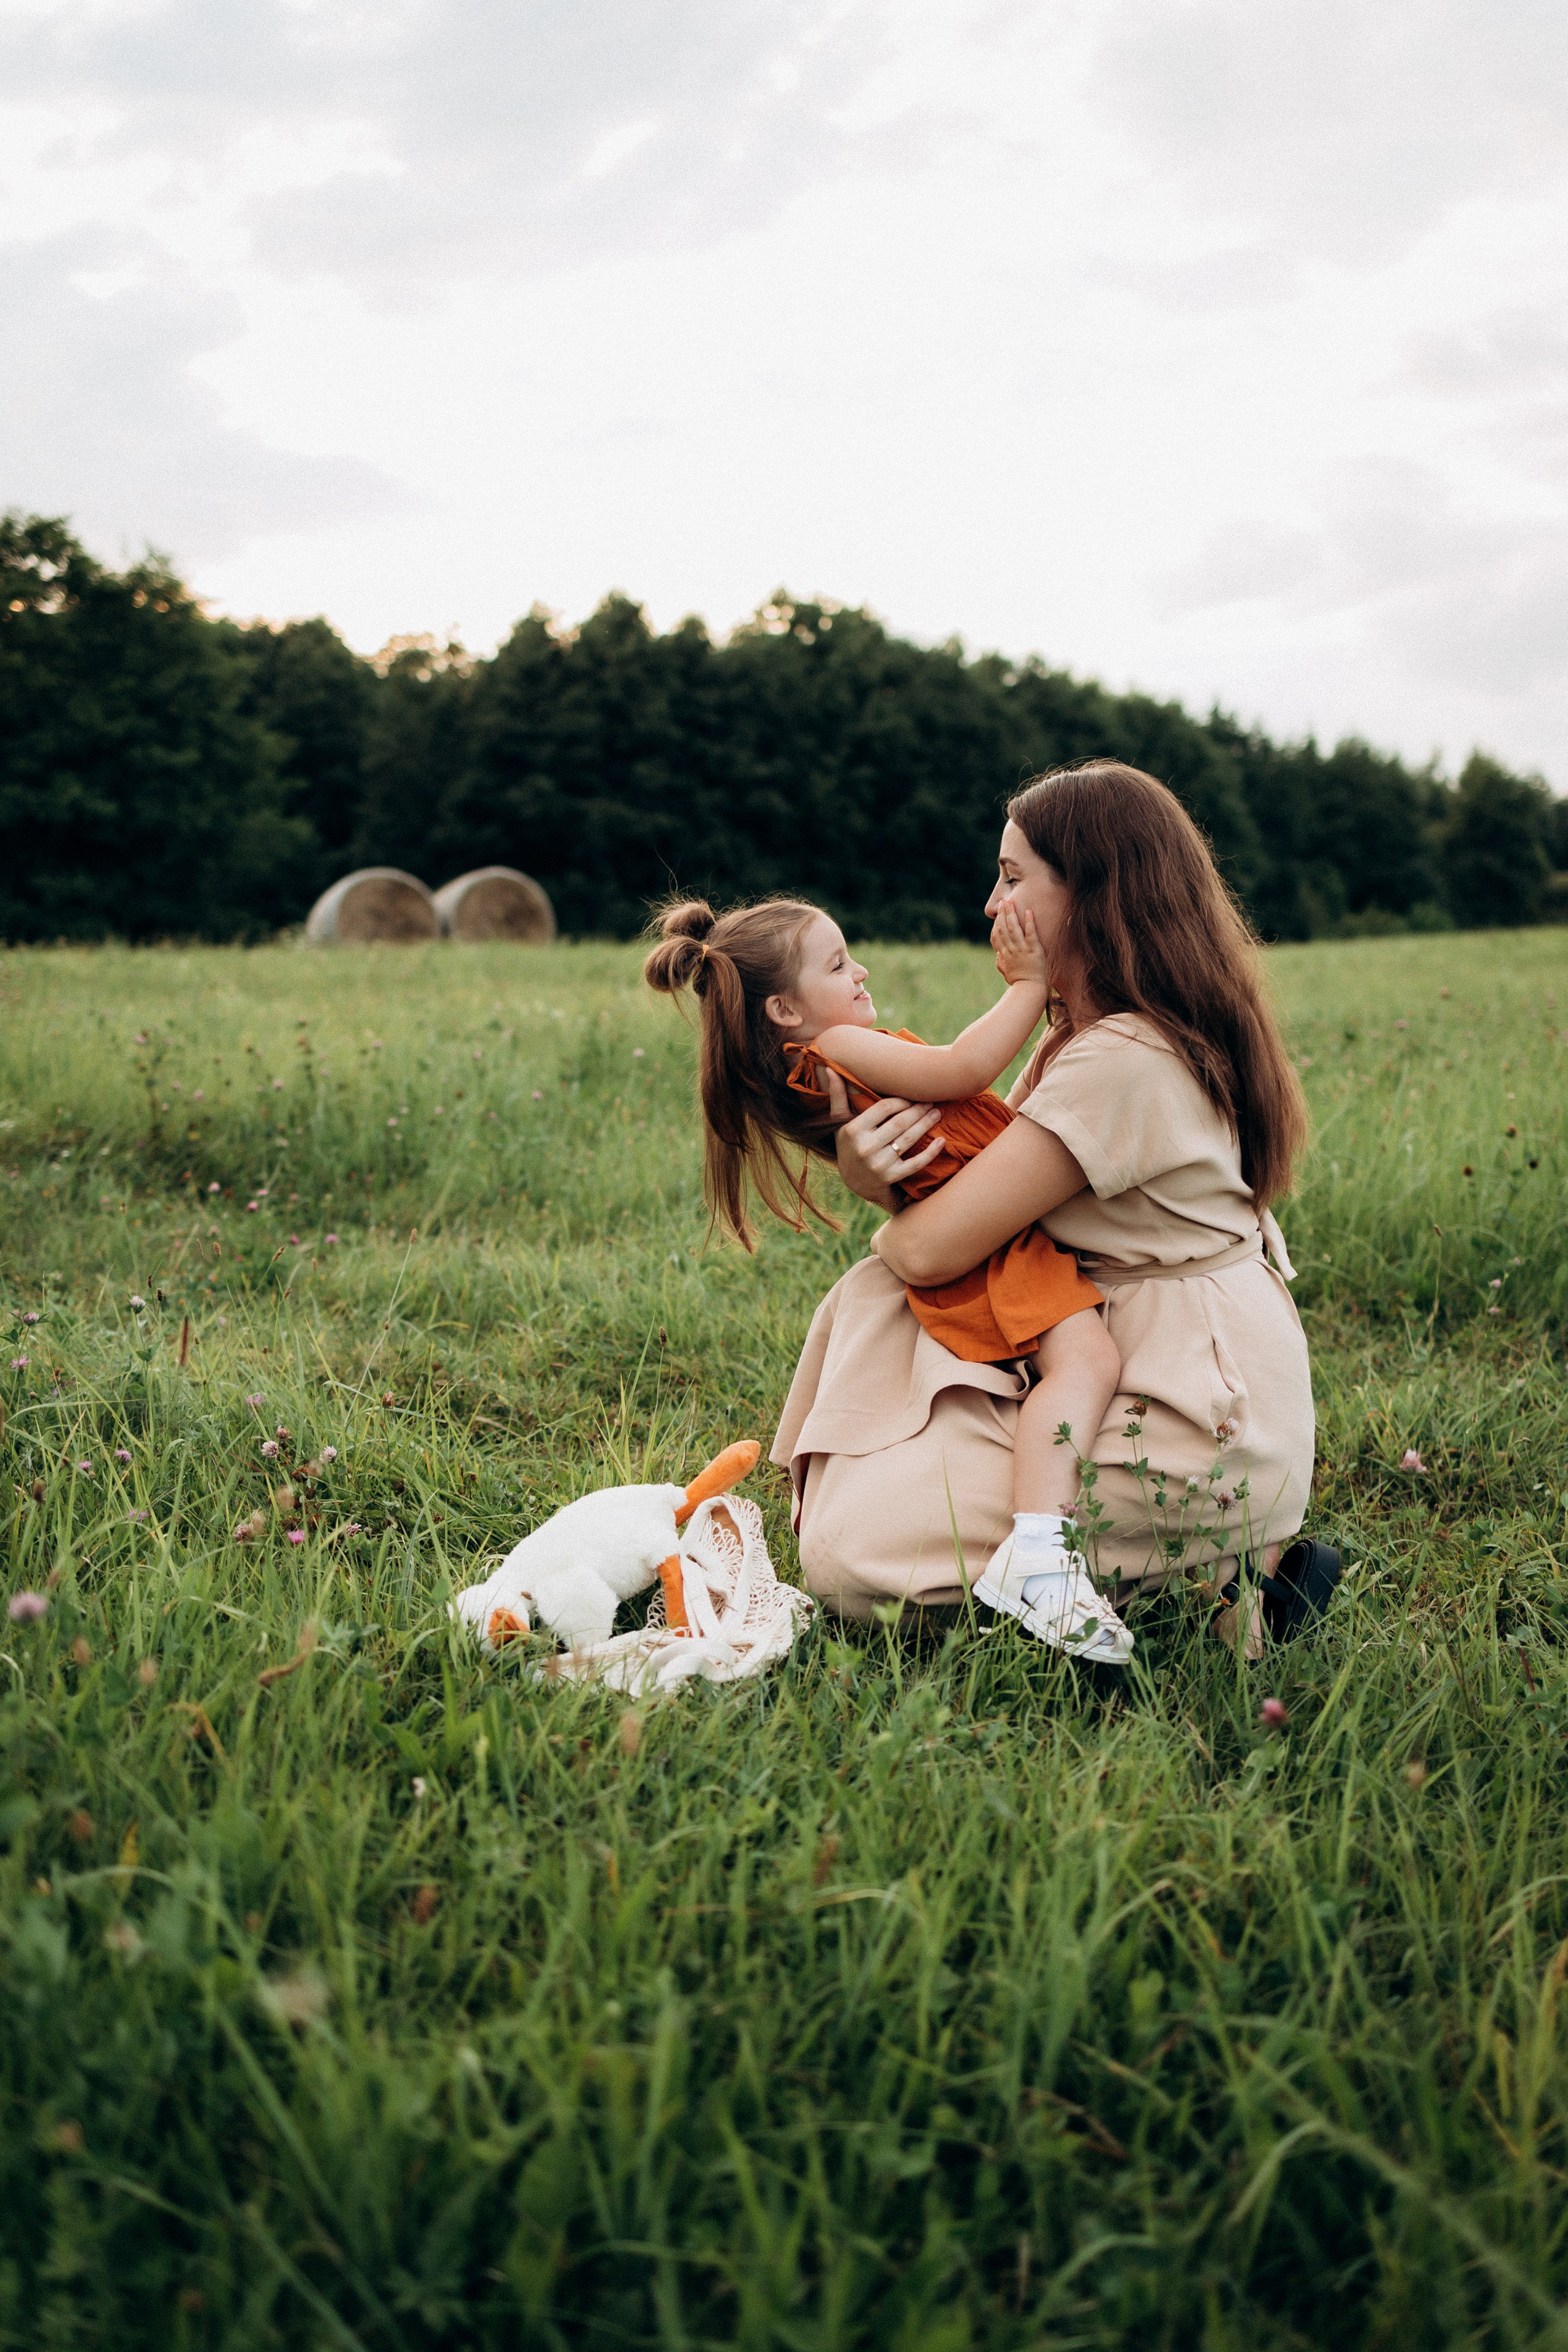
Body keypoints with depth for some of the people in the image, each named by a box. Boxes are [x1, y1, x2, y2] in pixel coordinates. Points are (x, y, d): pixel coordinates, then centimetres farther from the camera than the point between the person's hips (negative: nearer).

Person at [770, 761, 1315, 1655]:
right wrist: (874, 1172, -15)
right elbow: (980, 1193, 7)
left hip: (1196, 1446, -10)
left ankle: (1199, 1580, -2)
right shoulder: (1089, 1034, 13)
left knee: (848, 1550, -12)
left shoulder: (1123, 1062, -21)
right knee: (874, 1293, 10)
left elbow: (933, 1249, -21)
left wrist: (886, 1212, 4)